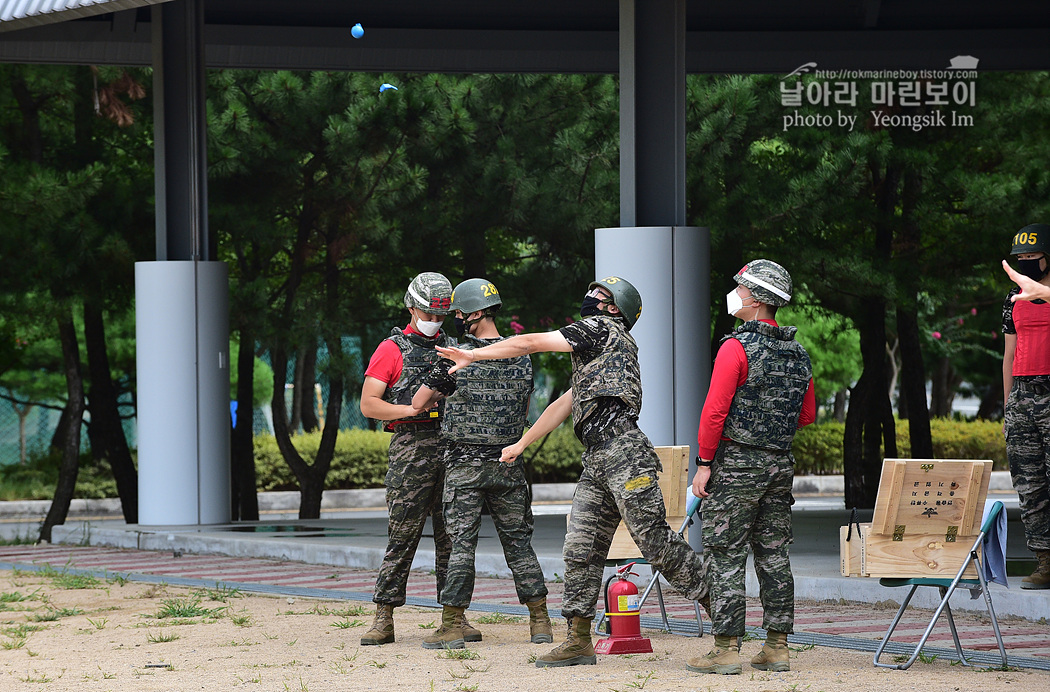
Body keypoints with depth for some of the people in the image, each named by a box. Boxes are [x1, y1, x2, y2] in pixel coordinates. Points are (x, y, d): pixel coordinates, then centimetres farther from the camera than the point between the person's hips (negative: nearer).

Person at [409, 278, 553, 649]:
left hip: (465, 465, -4)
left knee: (462, 543, -1)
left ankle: (451, 626, -2)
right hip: (508, 463, 4)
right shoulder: (522, 359, 2)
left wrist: (441, 394, 18)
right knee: (518, 541, 10)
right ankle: (540, 622, 9)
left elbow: (418, 403, -3)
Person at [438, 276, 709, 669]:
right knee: (581, 549, 4)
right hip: (595, 462, 10)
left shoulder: (600, 328, 0)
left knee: (656, 544, -10)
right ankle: (579, 641, 6)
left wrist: (473, 355, 8)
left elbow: (530, 344, 0)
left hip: (623, 454, -10)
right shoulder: (596, 352, 29)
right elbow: (563, 405, 36)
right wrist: (521, 444, 40)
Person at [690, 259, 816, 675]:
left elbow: (715, 410, -17)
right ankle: (777, 648, 11)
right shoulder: (798, 354, 8)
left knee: (725, 555, -3)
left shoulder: (737, 348, -14)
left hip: (736, 463, -7)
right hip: (781, 462, 7)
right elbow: (807, 415, 16)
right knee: (774, 554, 10)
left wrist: (704, 463, -12)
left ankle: (726, 649, -5)